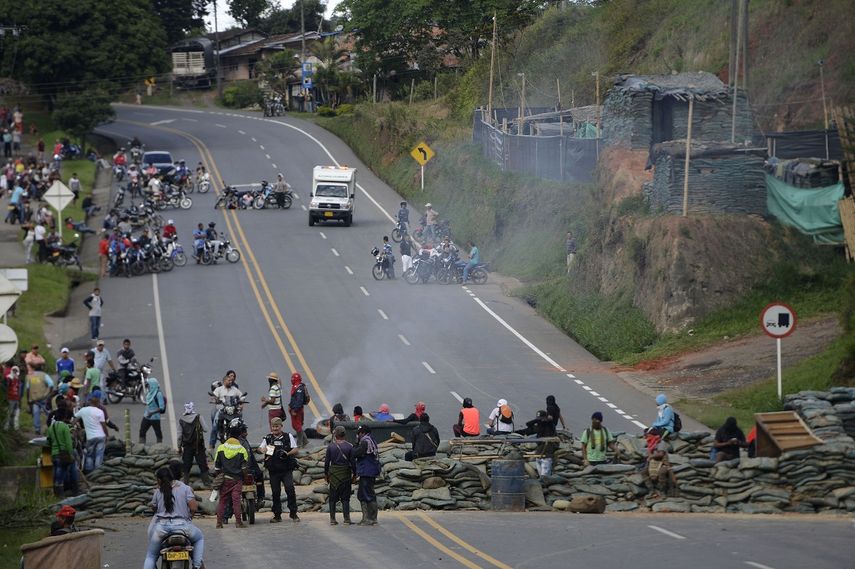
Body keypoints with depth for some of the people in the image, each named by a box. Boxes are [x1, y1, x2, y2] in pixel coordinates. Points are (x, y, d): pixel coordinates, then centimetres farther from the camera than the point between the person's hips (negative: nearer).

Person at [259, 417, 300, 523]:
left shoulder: (288, 437, 5)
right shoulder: (267, 438, 10)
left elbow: (296, 449, 1)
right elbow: (260, 448, 5)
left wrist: (287, 453, -18)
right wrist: (263, 449, -19)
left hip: (287, 470, -2)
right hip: (273, 470, 2)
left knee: (290, 489, -15)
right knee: (275, 493, 5)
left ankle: (293, 513, -6)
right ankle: (277, 515, 13)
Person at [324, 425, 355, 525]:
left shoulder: (330, 446, -3)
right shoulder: (349, 446, -5)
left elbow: (326, 461, 0)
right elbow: (353, 462, -2)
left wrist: (326, 474, 10)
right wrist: (354, 475, 8)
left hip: (334, 473, 0)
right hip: (345, 474, 0)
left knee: (333, 498, 7)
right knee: (345, 498, 4)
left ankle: (332, 519, 6)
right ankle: (346, 519, 1)